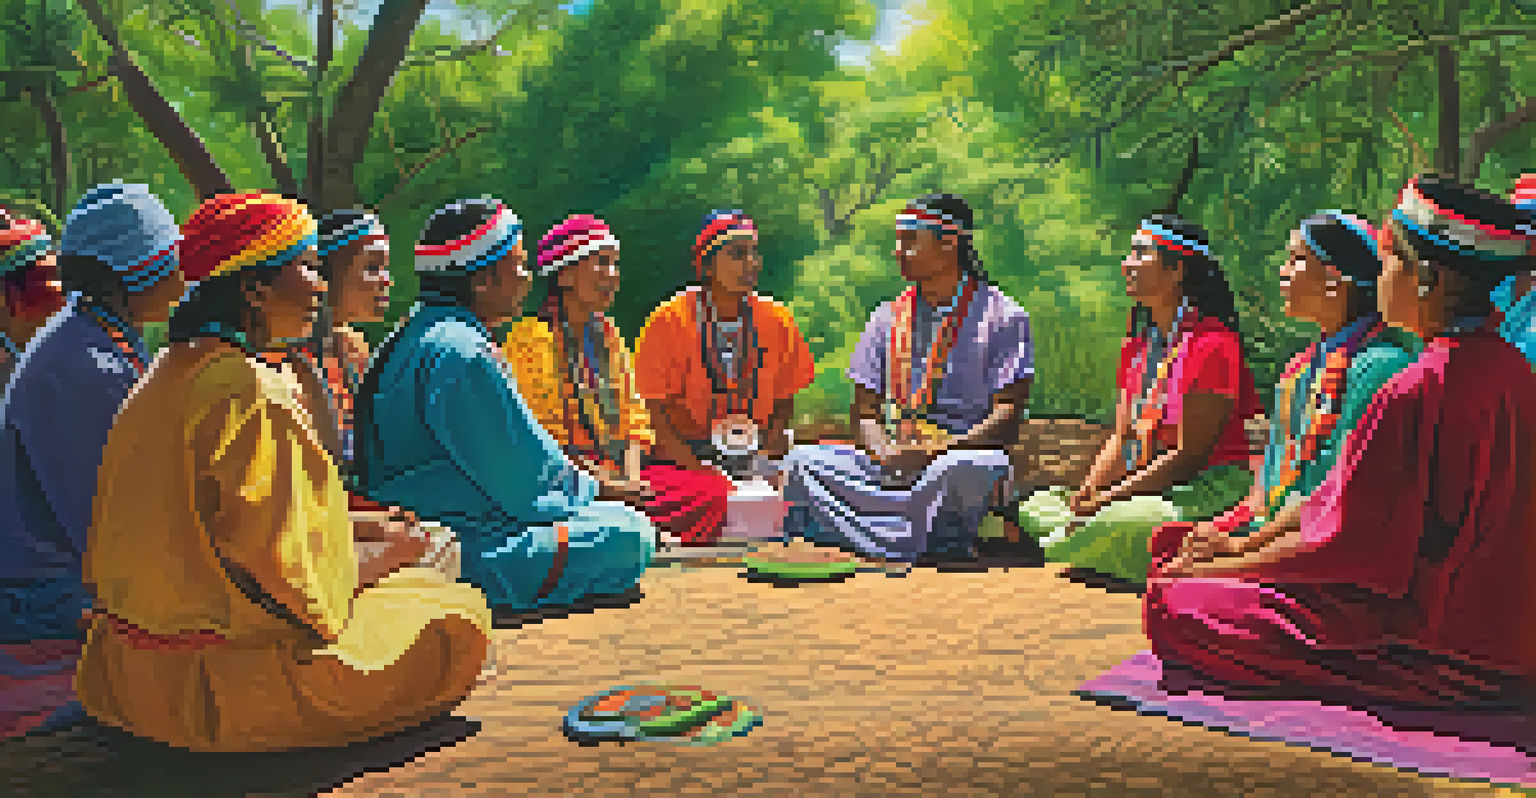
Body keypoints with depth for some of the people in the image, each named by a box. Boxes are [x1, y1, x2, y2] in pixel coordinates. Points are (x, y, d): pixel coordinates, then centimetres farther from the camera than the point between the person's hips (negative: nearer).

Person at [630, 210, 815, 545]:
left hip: (756, 458, 3)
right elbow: (658, 414, -4)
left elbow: (784, 404, 13)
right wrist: (702, 470, -16)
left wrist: (767, 453, -6)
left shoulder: (777, 321, 9)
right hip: (679, 460, -3)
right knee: (715, 497, -34)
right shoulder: (670, 321, -2)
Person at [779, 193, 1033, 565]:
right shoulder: (888, 317, 18)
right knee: (801, 461, -21)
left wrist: (935, 452, -19)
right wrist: (884, 451, -9)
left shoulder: (1004, 317, 5)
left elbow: (1008, 415, -5)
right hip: (889, 468, 4)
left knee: (973, 468, -40)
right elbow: (865, 412, 15)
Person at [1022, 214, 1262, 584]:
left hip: (1206, 493, -9)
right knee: (1031, 512, -7)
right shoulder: (1138, 345, 16)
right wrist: (1084, 494, -4)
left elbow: (1187, 455, -17)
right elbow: (1121, 441, 14)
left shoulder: (1213, 345, -12)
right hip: (1146, 491, 9)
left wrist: (1103, 501, -18)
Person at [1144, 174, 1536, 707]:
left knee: (1172, 605, -13)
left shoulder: (1417, 393, -24)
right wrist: (1243, 548, 12)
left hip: (1439, 655, -10)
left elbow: (1343, 546, -20)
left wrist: (1214, 571, -6)